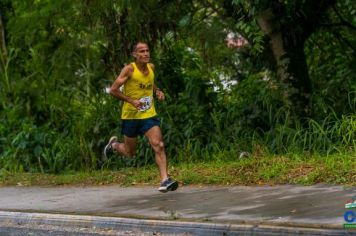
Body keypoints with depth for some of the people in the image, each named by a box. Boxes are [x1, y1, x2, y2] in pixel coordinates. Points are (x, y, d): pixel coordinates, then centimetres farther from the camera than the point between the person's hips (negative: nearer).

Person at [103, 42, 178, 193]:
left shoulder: (151, 67, 5)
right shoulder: (129, 69, -12)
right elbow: (113, 90, -14)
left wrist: (157, 91, 7)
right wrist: (132, 101, -23)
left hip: (149, 115, 3)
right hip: (131, 116, -3)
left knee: (159, 146, -17)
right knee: (130, 153, 11)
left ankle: (164, 181, -24)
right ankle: (114, 145, 44)